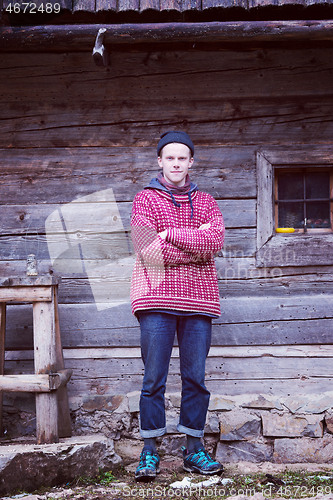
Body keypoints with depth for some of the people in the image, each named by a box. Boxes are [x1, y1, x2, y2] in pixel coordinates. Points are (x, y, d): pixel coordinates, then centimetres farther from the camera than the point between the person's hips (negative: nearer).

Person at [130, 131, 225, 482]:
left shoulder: (205, 202, 16)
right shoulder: (145, 199, 7)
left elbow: (216, 240, -6)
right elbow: (150, 252, -8)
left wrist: (169, 234, -11)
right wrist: (197, 244, -5)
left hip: (198, 298, 3)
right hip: (157, 298, -3)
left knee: (195, 378, 4)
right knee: (154, 378, -3)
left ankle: (193, 449, 12)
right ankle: (149, 452, 4)